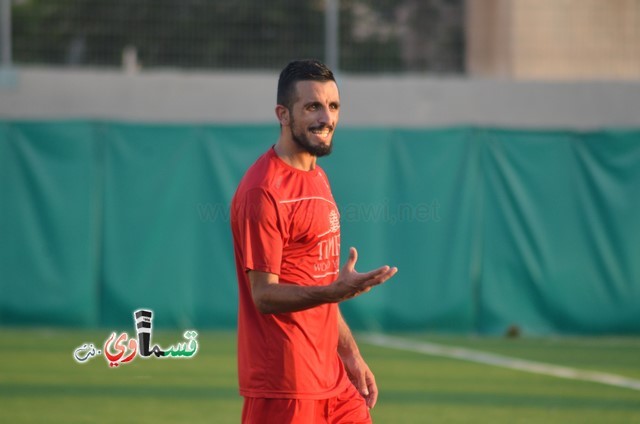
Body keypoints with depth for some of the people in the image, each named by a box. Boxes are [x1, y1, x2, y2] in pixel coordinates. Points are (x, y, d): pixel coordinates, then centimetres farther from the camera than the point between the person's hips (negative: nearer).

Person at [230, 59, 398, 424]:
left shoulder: (318, 178, 15)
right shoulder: (264, 190, -15)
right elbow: (265, 294, -18)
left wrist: (350, 354, 21)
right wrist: (335, 291, -32)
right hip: (283, 386, -9)